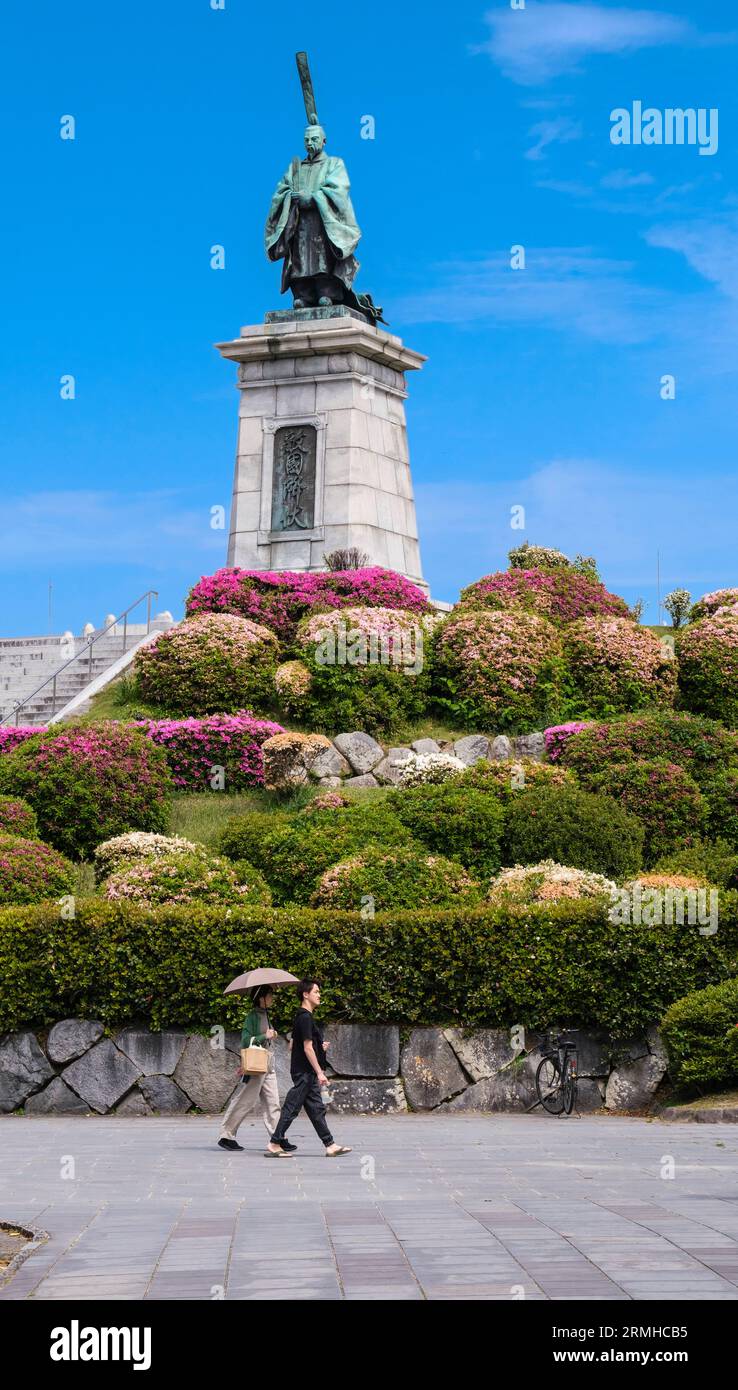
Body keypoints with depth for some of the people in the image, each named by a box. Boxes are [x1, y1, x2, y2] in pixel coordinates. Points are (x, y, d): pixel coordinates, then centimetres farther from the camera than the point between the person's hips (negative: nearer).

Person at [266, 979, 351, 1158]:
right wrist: (319, 1072, -19)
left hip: (306, 1073, 10)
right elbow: (307, 1048, -19)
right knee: (292, 1108, -5)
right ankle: (275, 1144, 0)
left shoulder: (303, 1016, 15)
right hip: (304, 1072, -10)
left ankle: (330, 1145, 10)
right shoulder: (305, 1018, -15)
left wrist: (320, 1046, 16)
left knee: (316, 1109, 9)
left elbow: (293, 1045, 21)